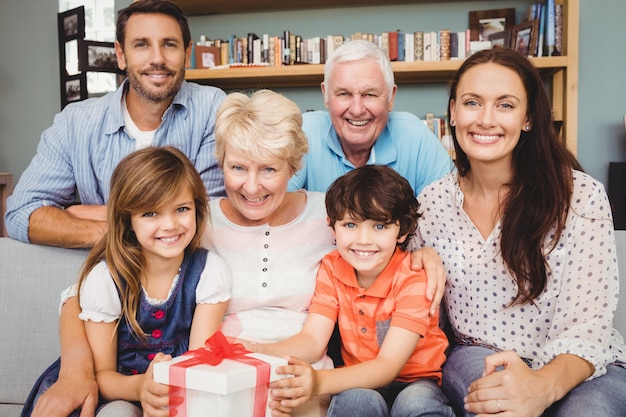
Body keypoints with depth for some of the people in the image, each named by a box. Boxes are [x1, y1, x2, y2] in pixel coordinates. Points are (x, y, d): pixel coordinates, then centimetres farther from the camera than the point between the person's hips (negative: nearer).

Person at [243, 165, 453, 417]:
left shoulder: (413, 280, -19)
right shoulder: (331, 269, -5)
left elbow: (388, 365, -25)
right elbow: (312, 340, -12)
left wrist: (319, 382, -42)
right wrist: (259, 351, -33)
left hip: (417, 382, -2)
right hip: (361, 383, 2)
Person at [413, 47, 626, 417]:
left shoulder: (582, 196, -10)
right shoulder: (431, 203, 0)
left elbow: (587, 327, -14)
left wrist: (545, 386, -35)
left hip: (580, 369, -1)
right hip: (477, 361, 2)